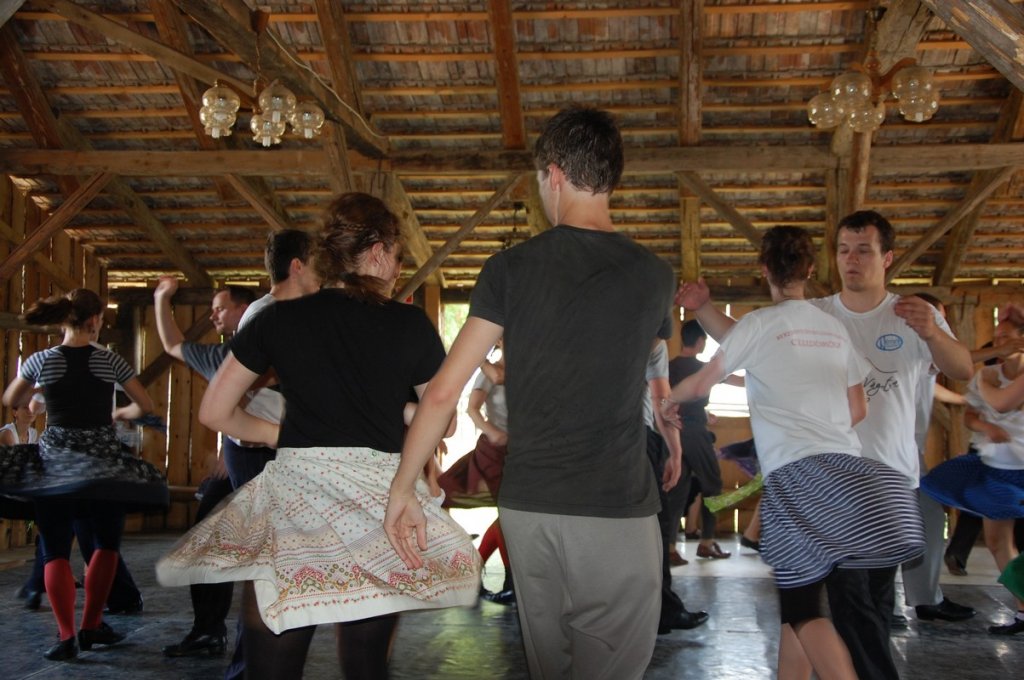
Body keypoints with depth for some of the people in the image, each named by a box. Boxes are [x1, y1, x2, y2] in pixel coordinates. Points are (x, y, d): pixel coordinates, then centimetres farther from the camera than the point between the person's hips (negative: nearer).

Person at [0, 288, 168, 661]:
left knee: (55, 550, 5)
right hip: (103, 463, 0)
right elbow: (146, 406, 4)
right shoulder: (110, 361, -4)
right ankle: (91, 627, 17)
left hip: (54, 463, 1)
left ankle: (67, 636, -4)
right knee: (107, 543, 16)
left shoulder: (40, 361, -1)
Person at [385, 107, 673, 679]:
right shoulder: (654, 277, -1)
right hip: (618, 510, -2)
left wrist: (403, 491, 4)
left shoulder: (510, 269, -3)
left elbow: (443, 392, -6)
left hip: (528, 505, 3)